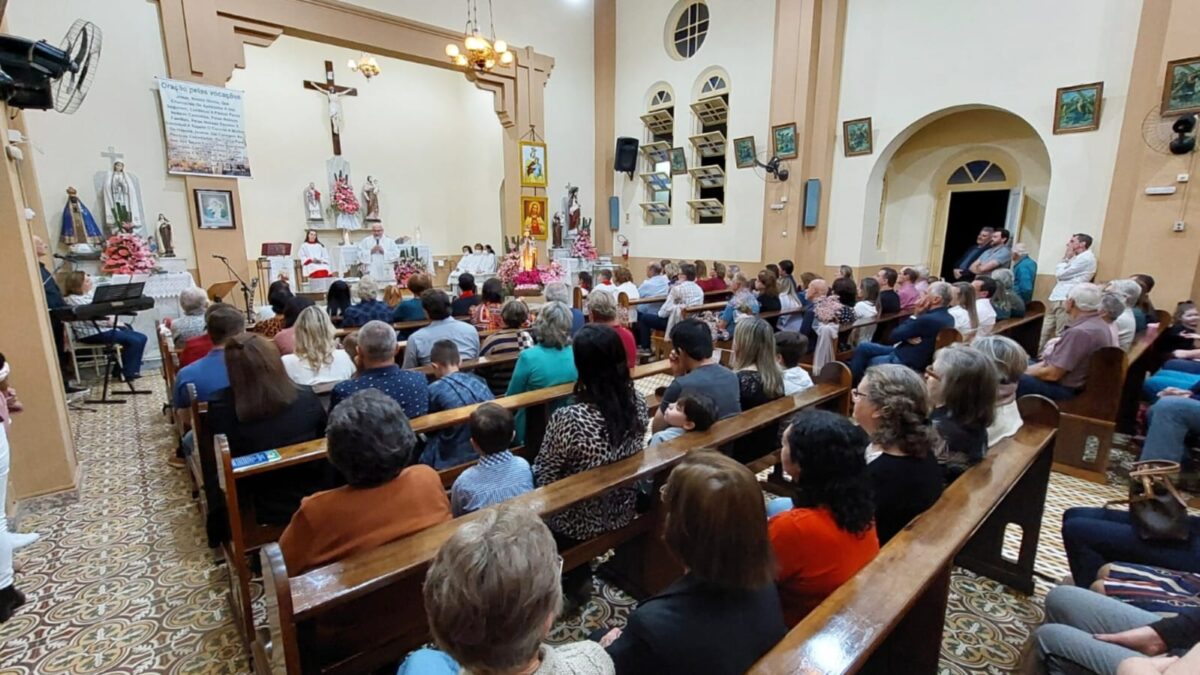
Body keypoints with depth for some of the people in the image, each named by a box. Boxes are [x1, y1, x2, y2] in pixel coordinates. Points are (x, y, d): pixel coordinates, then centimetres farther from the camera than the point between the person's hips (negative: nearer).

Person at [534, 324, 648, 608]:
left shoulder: (568, 418, -33)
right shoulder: (637, 401, -15)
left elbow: (543, 478, -19)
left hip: (580, 522, -5)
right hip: (624, 513, 5)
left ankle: (575, 578, 33)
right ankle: (578, 575, 34)